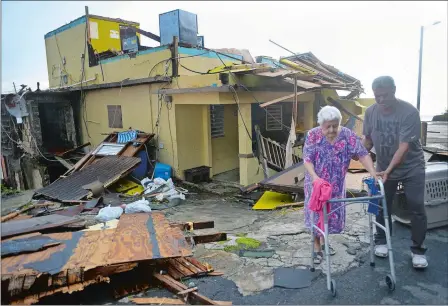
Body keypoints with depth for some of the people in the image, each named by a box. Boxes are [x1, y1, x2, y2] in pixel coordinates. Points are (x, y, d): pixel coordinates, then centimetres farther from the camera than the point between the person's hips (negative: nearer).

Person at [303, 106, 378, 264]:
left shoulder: (347, 135, -12)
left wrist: (372, 172, -31)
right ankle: (317, 247, 19)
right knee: (317, 213, 3)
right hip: (316, 182, -2)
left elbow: (362, 154, -16)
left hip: (336, 184, 3)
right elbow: (307, 159, -21)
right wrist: (314, 176, -37)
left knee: (333, 214, 14)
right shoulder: (313, 135, -15)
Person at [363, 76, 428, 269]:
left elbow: (404, 147, -28)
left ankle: (418, 250, 15)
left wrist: (388, 171, -35)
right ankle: (381, 241, 26)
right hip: (384, 168, 3)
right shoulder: (371, 112, -9)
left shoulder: (409, 112, -23)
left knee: (417, 208, -1)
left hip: (411, 168, -3)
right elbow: (368, 139, 3)